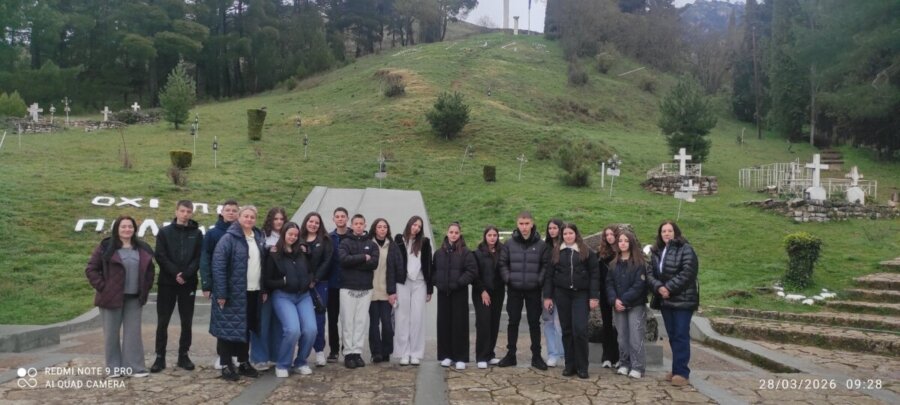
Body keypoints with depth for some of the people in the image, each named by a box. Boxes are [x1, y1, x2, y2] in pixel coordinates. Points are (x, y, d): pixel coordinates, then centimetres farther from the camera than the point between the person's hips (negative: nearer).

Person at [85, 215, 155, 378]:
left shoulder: (142, 249, 8)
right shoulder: (106, 247, -4)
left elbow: (150, 270, 18)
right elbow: (91, 269, -4)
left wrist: (146, 289, 7)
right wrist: (101, 287, -11)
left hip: (134, 298, 3)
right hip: (111, 297, -3)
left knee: (133, 333, 3)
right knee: (111, 333, 4)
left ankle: (135, 367, 8)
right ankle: (114, 368, 14)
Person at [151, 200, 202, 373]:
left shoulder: (197, 233, 6)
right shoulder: (164, 232, 4)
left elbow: (199, 258, -2)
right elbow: (160, 256, -5)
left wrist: (185, 274, -16)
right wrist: (175, 273, -17)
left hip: (189, 283, 1)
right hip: (167, 282, -1)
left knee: (187, 322, 6)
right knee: (163, 321, 3)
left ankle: (183, 355, 16)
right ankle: (160, 357, 12)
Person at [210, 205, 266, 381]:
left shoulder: (259, 237, 10)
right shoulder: (229, 238, -11)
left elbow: (263, 264, 14)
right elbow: (218, 266, -15)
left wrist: (264, 289, 9)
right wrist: (221, 293, -19)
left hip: (254, 292, 6)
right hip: (233, 292, -6)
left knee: (246, 328, 15)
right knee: (228, 328, 1)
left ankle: (244, 362, 25)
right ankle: (226, 365, 10)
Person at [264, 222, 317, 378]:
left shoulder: (302, 253, 12)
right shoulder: (274, 255, -1)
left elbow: (309, 271, 24)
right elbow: (267, 281, -2)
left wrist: (310, 281, 4)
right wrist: (283, 282, -15)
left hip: (303, 295, 4)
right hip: (282, 296, -4)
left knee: (311, 330, -14)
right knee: (293, 330, -23)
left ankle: (300, 363, 10)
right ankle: (282, 365, -1)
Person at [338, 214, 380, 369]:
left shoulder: (371, 244, 8)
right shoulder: (345, 242, 3)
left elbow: (374, 263, -6)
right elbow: (344, 260, -14)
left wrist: (354, 262, -11)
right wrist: (363, 258, -11)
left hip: (365, 288, 2)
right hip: (348, 287, -2)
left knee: (362, 321, 3)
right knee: (348, 322, 0)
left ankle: (357, 352, 9)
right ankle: (348, 353, 6)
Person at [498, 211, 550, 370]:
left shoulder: (540, 244, -3)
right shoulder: (509, 244, -1)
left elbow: (546, 265, 1)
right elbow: (503, 263, 4)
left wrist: (540, 280, -9)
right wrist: (508, 278, -7)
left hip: (533, 290, -1)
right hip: (514, 290, 1)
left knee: (534, 322, 7)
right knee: (513, 322, 9)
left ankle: (536, 356, 16)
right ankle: (510, 355, 19)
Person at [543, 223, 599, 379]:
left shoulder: (587, 252, 2)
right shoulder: (556, 252, 8)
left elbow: (594, 275, -1)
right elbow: (549, 275, 8)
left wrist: (594, 297, -8)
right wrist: (547, 296, 2)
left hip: (581, 294, -2)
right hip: (562, 294, 3)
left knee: (579, 330, -10)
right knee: (567, 330, 6)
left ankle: (582, 367, 1)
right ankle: (570, 365, 13)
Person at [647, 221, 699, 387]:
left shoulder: (685, 249, -7)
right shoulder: (656, 252, 12)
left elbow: (687, 272, -17)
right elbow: (650, 273, 5)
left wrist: (669, 287, -19)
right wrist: (659, 287, -13)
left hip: (683, 299, -6)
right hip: (665, 300, 6)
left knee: (681, 335, -6)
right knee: (672, 336, 11)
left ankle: (682, 372, -3)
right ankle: (677, 370, 20)